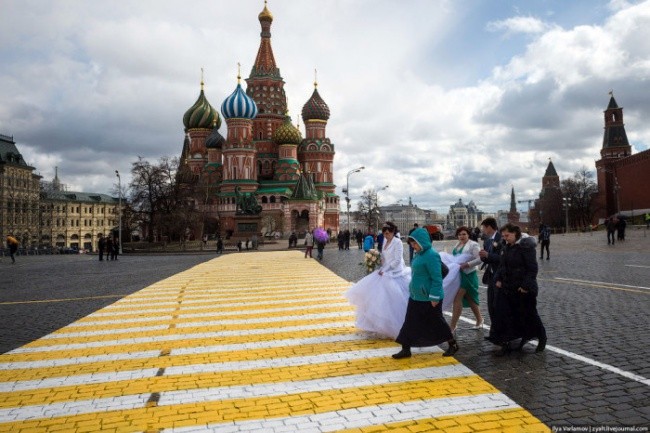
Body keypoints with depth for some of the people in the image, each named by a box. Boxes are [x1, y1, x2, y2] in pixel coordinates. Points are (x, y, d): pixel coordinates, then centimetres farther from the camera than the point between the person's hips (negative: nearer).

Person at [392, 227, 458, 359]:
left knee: (437, 322, 8)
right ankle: (406, 349, 17)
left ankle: (453, 345, 29)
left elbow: (437, 278, -21)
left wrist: (434, 297, -21)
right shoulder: (418, 254, 6)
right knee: (410, 322, 8)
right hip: (416, 296, 8)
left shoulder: (431, 255, -21)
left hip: (429, 298, -8)